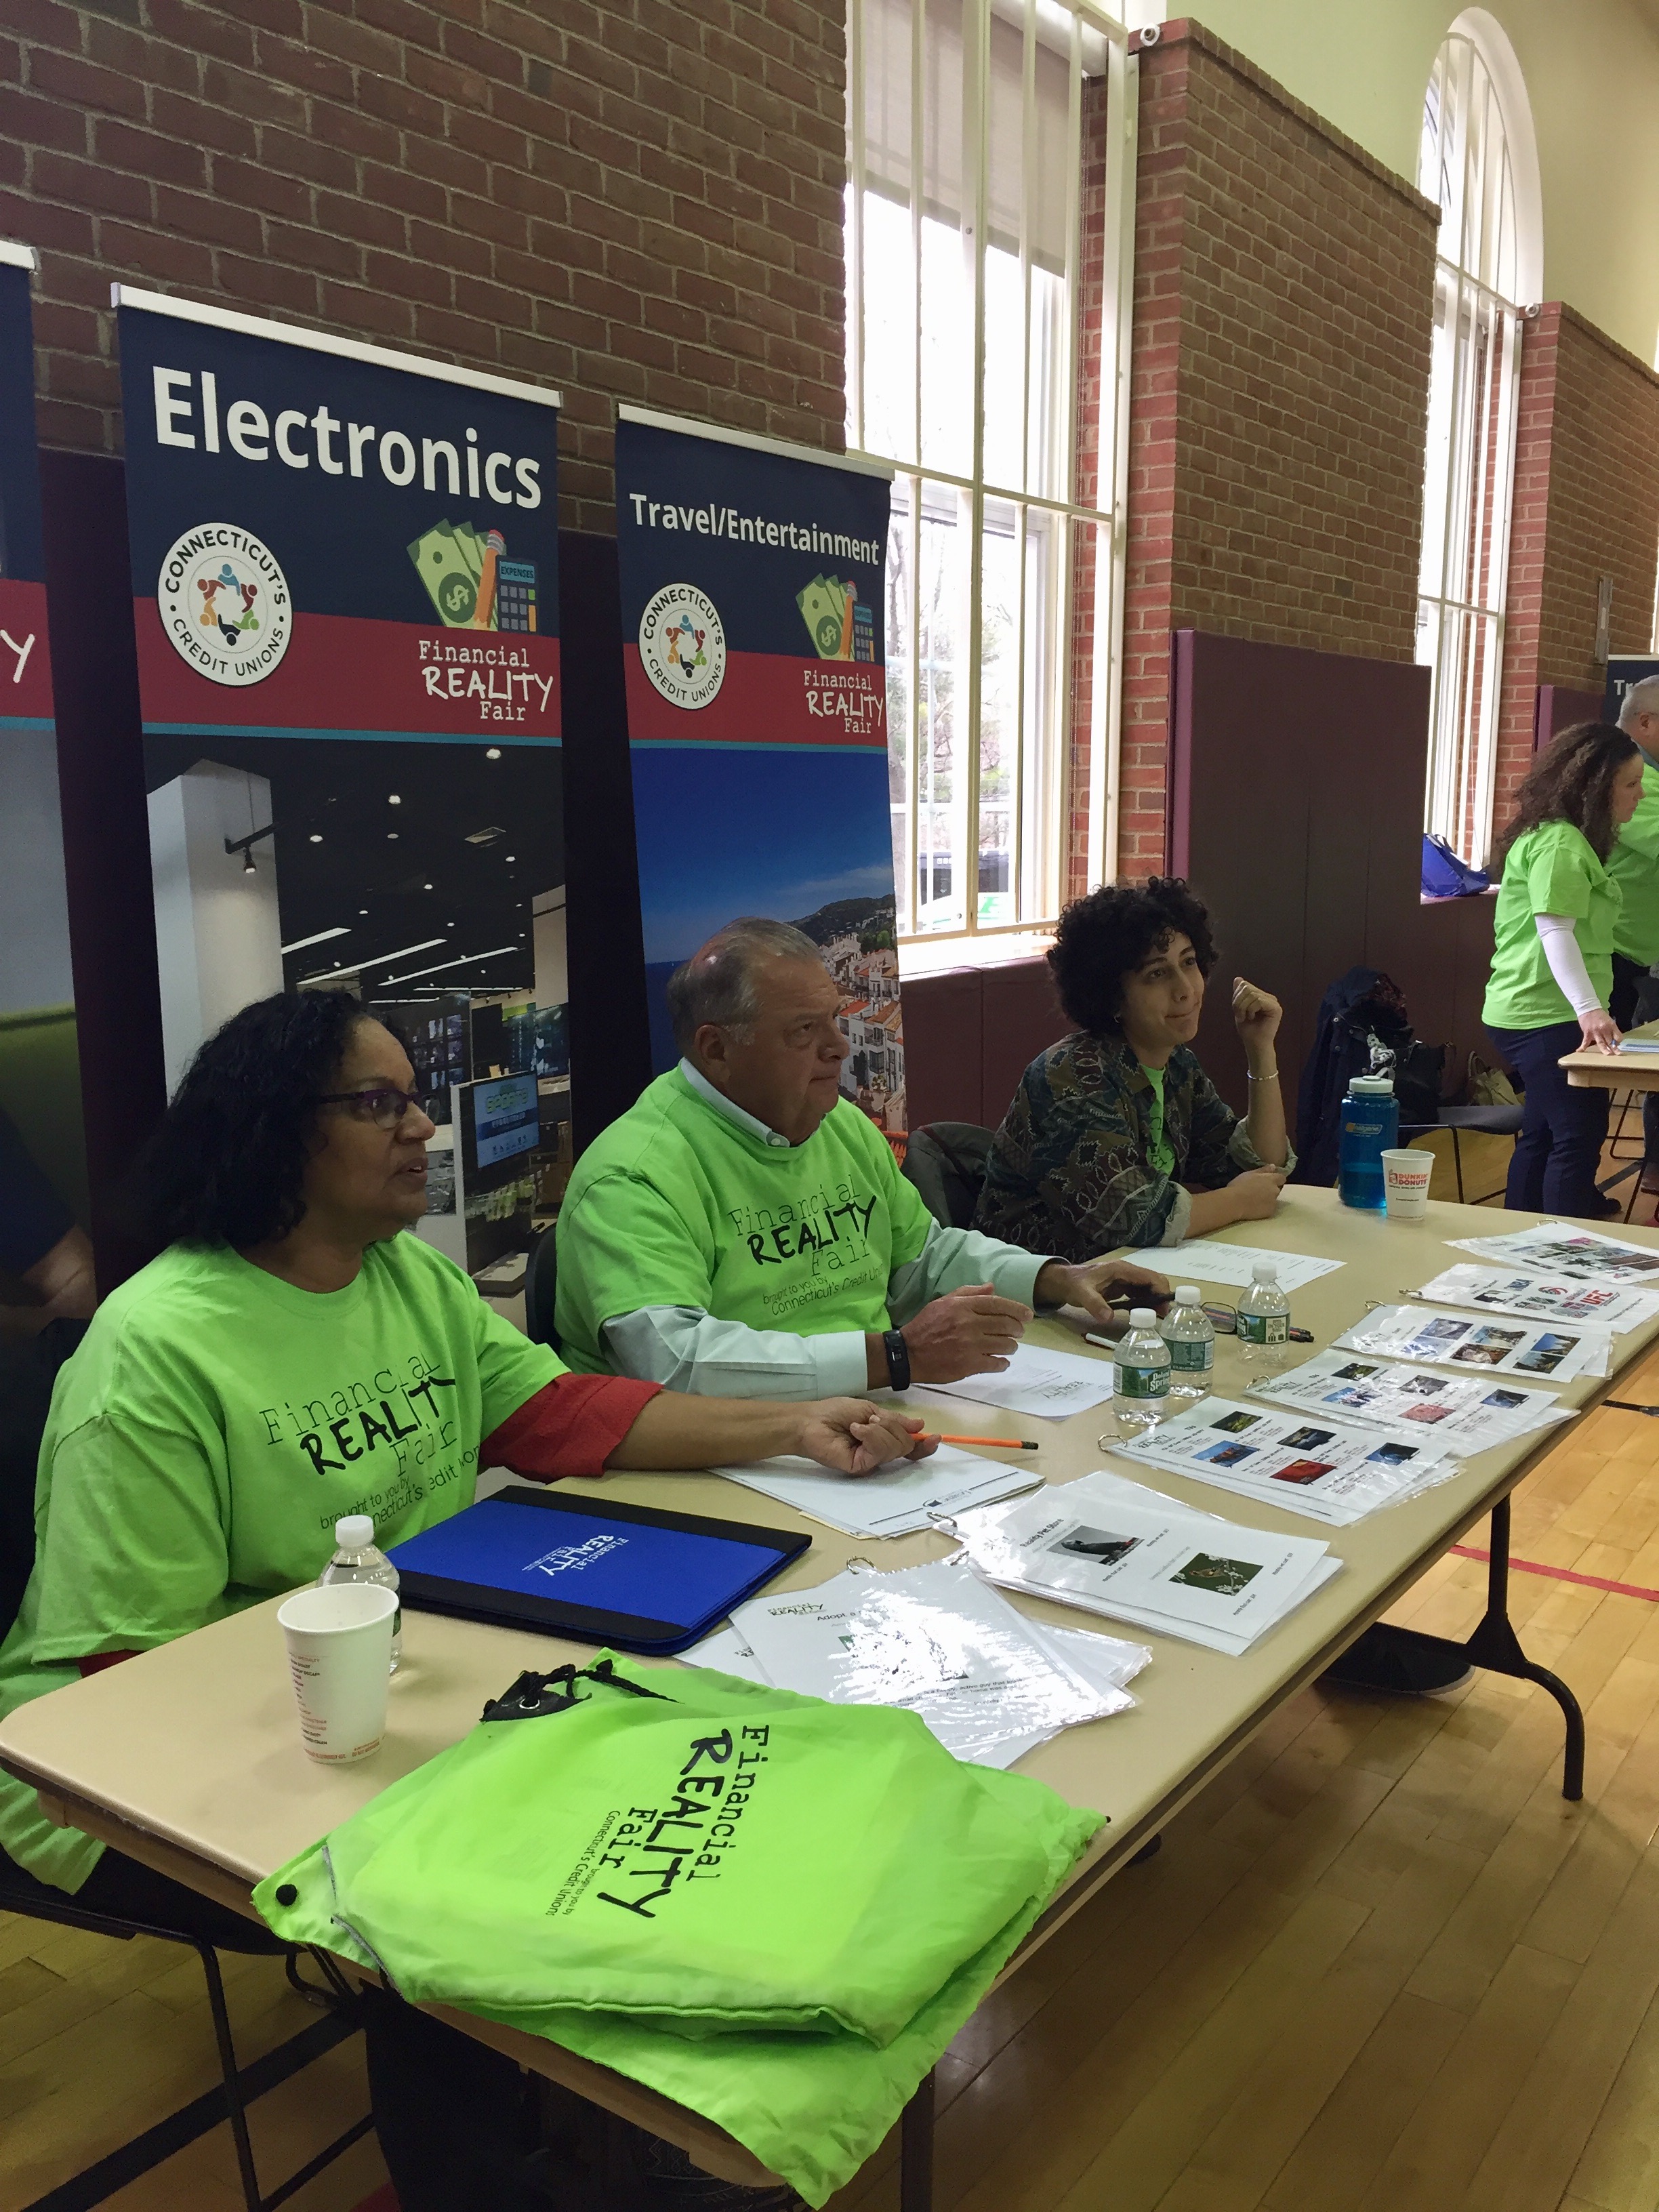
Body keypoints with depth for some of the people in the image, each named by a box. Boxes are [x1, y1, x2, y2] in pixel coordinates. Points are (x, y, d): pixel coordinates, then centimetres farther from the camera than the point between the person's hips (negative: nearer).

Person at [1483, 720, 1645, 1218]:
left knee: (1543, 1136, 15)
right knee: (1580, 1138, -10)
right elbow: (1556, 932, -26)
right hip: (1548, 1018, -11)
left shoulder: (1571, 839, 17)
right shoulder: (1560, 844, -16)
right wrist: (1588, 1008, -35)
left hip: (1535, 1014, 11)